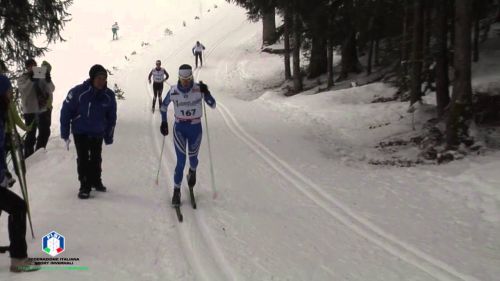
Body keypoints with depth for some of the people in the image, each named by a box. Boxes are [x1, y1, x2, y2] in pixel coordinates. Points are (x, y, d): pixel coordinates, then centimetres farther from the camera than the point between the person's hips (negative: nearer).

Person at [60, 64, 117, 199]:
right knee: (83, 159, -5)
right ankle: (85, 186, 5)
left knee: (96, 159, 15)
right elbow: (66, 111, -13)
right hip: (80, 132, -3)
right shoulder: (78, 92, -21)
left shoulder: (109, 95, -11)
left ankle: (96, 181, 34)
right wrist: (65, 134, -10)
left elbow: (111, 117, 1)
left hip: (98, 133, 3)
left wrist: (109, 137, 5)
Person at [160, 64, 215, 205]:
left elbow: (213, 105, -14)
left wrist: (206, 93, -30)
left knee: (192, 157, 16)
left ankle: (192, 171, 53)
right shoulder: (173, 91, -9)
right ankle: (176, 191, 4)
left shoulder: (199, 89, -12)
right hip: (179, 128, -1)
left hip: (195, 128, 1)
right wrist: (164, 122, 5)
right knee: (181, 161, -9)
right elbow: (164, 105, 8)